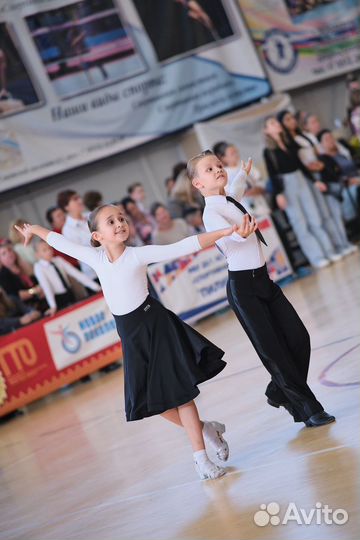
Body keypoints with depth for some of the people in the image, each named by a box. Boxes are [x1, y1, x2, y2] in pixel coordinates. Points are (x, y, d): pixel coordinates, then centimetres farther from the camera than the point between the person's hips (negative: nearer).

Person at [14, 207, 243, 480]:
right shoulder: (95, 257, 1)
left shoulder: (139, 254, -11)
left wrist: (224, 232, -28)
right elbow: (61, 243, 16)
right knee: (151, 399, 8)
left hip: (155, 324, -5)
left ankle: (201, 458, 3)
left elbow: (183, 247, -19)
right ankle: (205, 429, 28)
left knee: (179, 390, -5)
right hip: (130, 333, 5)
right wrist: (34, 229, 28)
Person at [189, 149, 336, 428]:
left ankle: (280, 393, 27)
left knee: (298, 338, 5)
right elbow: (227, 232, -39)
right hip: (243, 286, -8)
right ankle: (308, 408, 6)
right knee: (273, 350, -3)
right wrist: (241, 233, -58)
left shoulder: (232, 201, 7)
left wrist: (242, 174, 41)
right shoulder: (211, 213, -17)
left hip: (263, 278, 8)